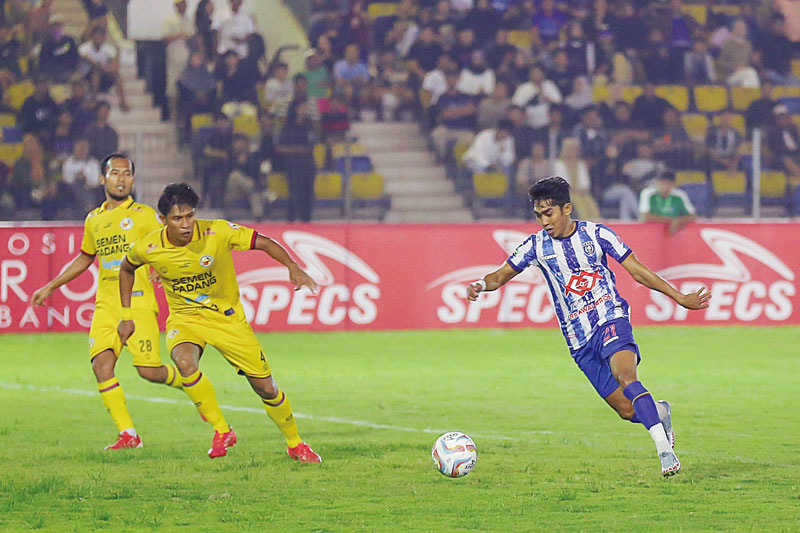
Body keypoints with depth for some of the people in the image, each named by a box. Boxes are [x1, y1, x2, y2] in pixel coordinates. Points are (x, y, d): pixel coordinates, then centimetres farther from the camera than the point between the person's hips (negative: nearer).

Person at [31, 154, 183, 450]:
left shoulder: (144, 215, 2)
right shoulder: (94, 220, 16)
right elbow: (85, 258, 32)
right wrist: (50, 287, 33)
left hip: (138, 302, -4)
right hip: (106, 304, 4)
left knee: (149, 370, -12)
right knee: (101, 363, -14)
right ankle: (127, 434, -8)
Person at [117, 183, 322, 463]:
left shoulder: (218, 232, -21)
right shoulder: (148, 248, -16)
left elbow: (265, 243, -13)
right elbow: (127, 268, 8)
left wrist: (293, 267, -30)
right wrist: (127, 316, 8)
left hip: (228, 318, 0)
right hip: (184, 319, 0)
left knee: (266, 387, 1)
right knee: (185, 362, -34)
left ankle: (295, 444, 27)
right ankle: (222, 430, -16)